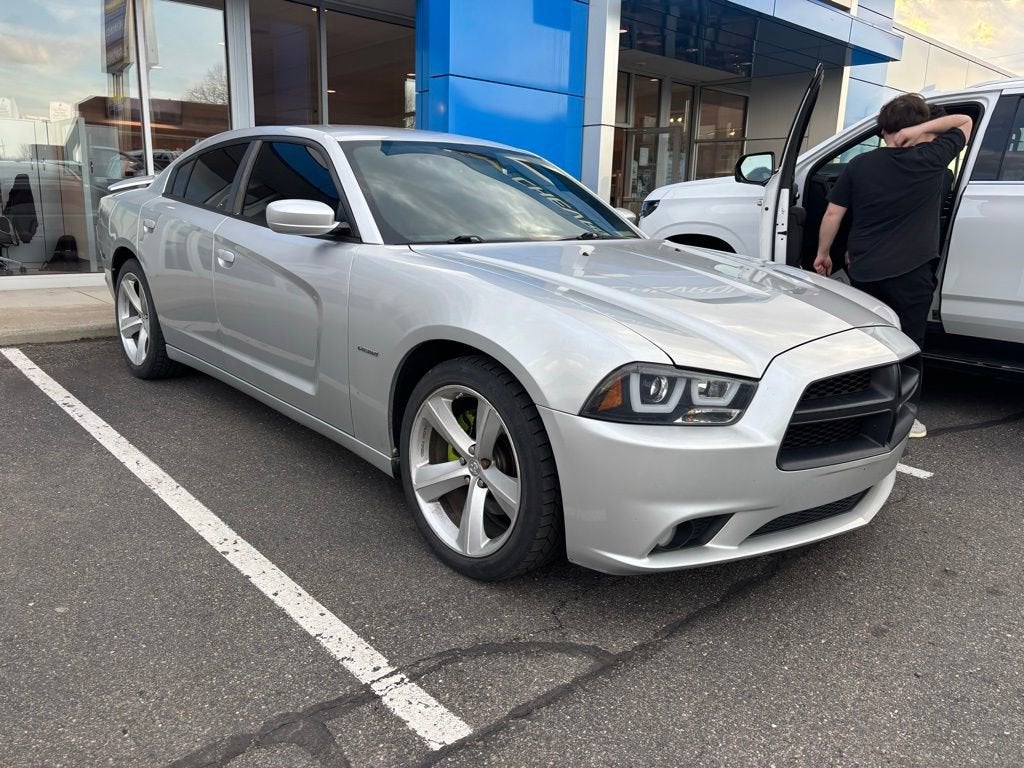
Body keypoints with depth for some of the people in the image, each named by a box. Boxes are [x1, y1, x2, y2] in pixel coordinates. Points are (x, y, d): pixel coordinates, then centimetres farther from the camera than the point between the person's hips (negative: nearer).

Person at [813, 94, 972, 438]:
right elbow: (965, 122, 14)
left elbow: (833, 214, 2)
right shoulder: (932, 158, -1)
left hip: (864, 270, 3)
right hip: (911, 271, -3)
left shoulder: (859, 165, 3)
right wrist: (922, 129, -2)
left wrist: (822, 253, 13)